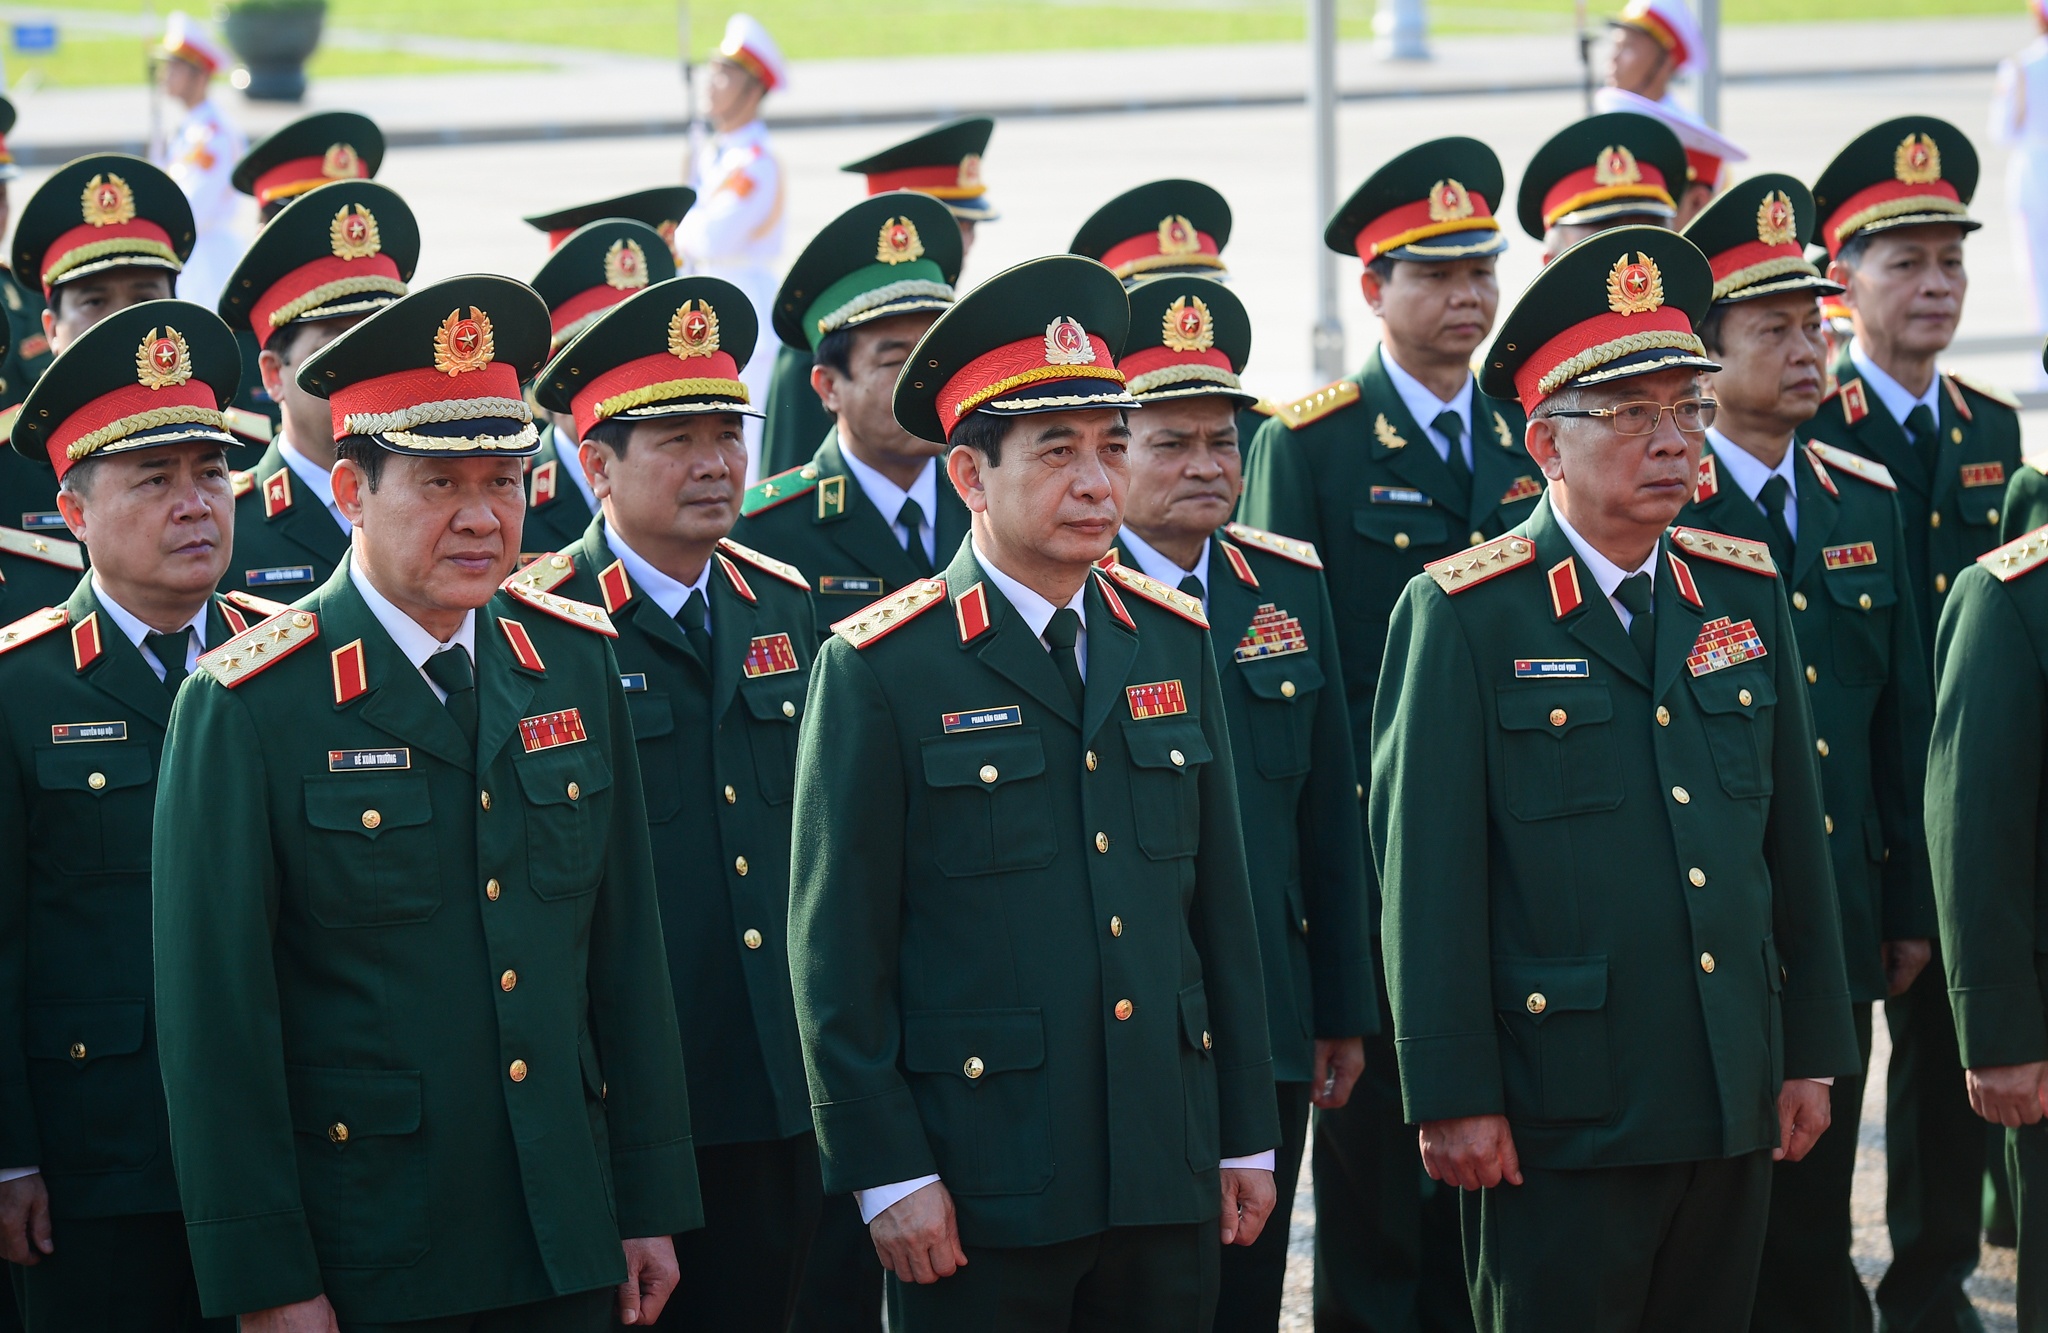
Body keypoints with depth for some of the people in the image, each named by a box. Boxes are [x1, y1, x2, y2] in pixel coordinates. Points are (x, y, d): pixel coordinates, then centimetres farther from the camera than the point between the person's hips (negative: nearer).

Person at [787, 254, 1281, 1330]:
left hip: (1167, 1185, 5)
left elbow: (1220, 906, 14)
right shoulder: (880, 672, -6)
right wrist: (887, 1171, -10)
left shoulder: (1173, 643, 10)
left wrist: (1246, 1135, 11)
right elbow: (836, 952, -6)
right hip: (977, 1195, -5)